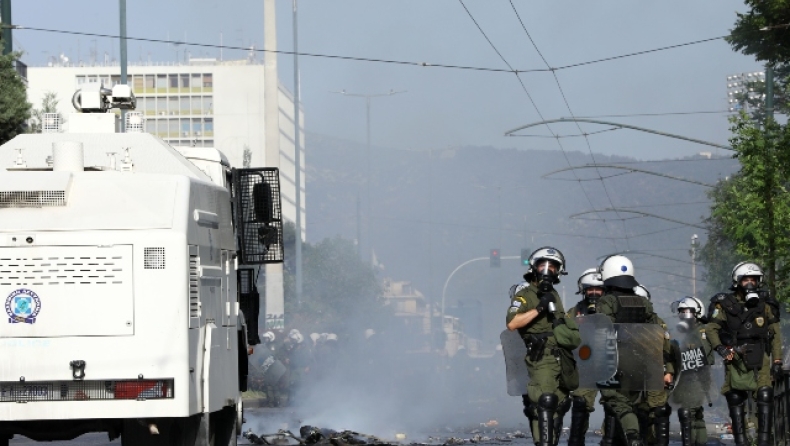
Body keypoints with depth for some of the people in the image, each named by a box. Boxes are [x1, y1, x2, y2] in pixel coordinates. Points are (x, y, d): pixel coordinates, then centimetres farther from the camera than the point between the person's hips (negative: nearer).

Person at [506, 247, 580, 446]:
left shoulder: (554, 296, 22)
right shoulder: (524, 296, -1)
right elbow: (512, 323, -17)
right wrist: (539, 308, -19)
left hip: (562, 360, 8)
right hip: (541, 359, -8)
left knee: (559, 406, 5)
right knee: (545, 401, -22)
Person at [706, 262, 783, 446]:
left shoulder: (766, 305, 5)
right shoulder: (727, 305, 2)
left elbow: (775, 334, 7)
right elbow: (711, 328, 6)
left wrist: (777, 361, 1)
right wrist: (719, 348, -11)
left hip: (759, 359, 0)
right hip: (735, 358, 0)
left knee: (765, 396, -14)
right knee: (735, 400, 1)